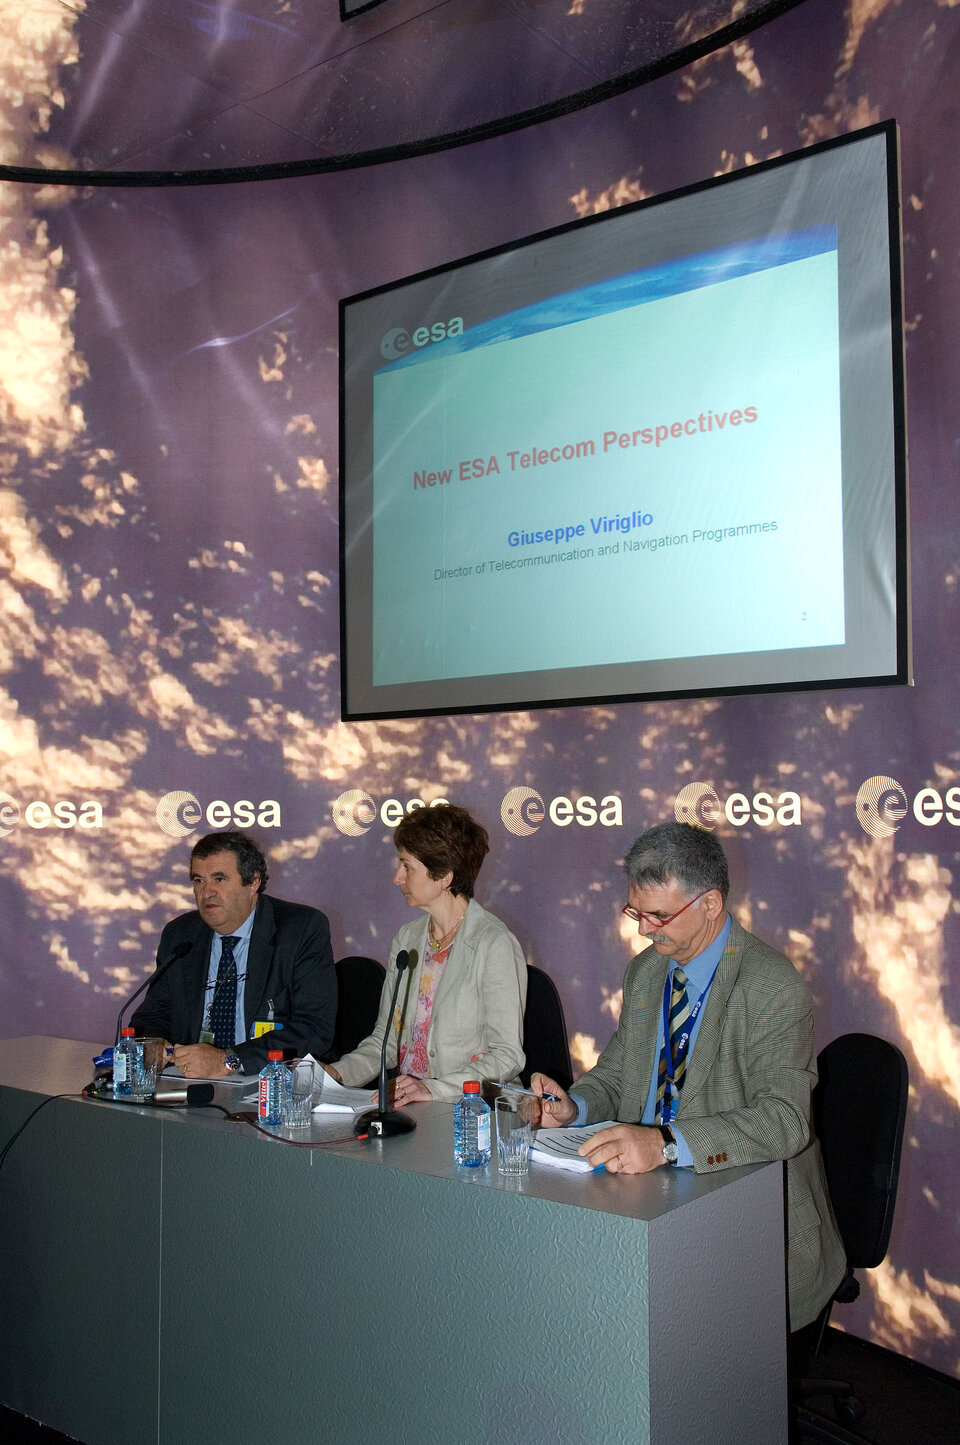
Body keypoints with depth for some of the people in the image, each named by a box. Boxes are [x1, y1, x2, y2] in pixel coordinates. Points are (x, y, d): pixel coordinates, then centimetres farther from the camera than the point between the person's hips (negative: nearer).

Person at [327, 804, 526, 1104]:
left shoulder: (494, 945, -10)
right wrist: (338, 1072, -2)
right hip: (406, 1111, 7)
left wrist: (433, 1089, -23)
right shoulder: (407, 938, 12)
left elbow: (507, 1056, -12)